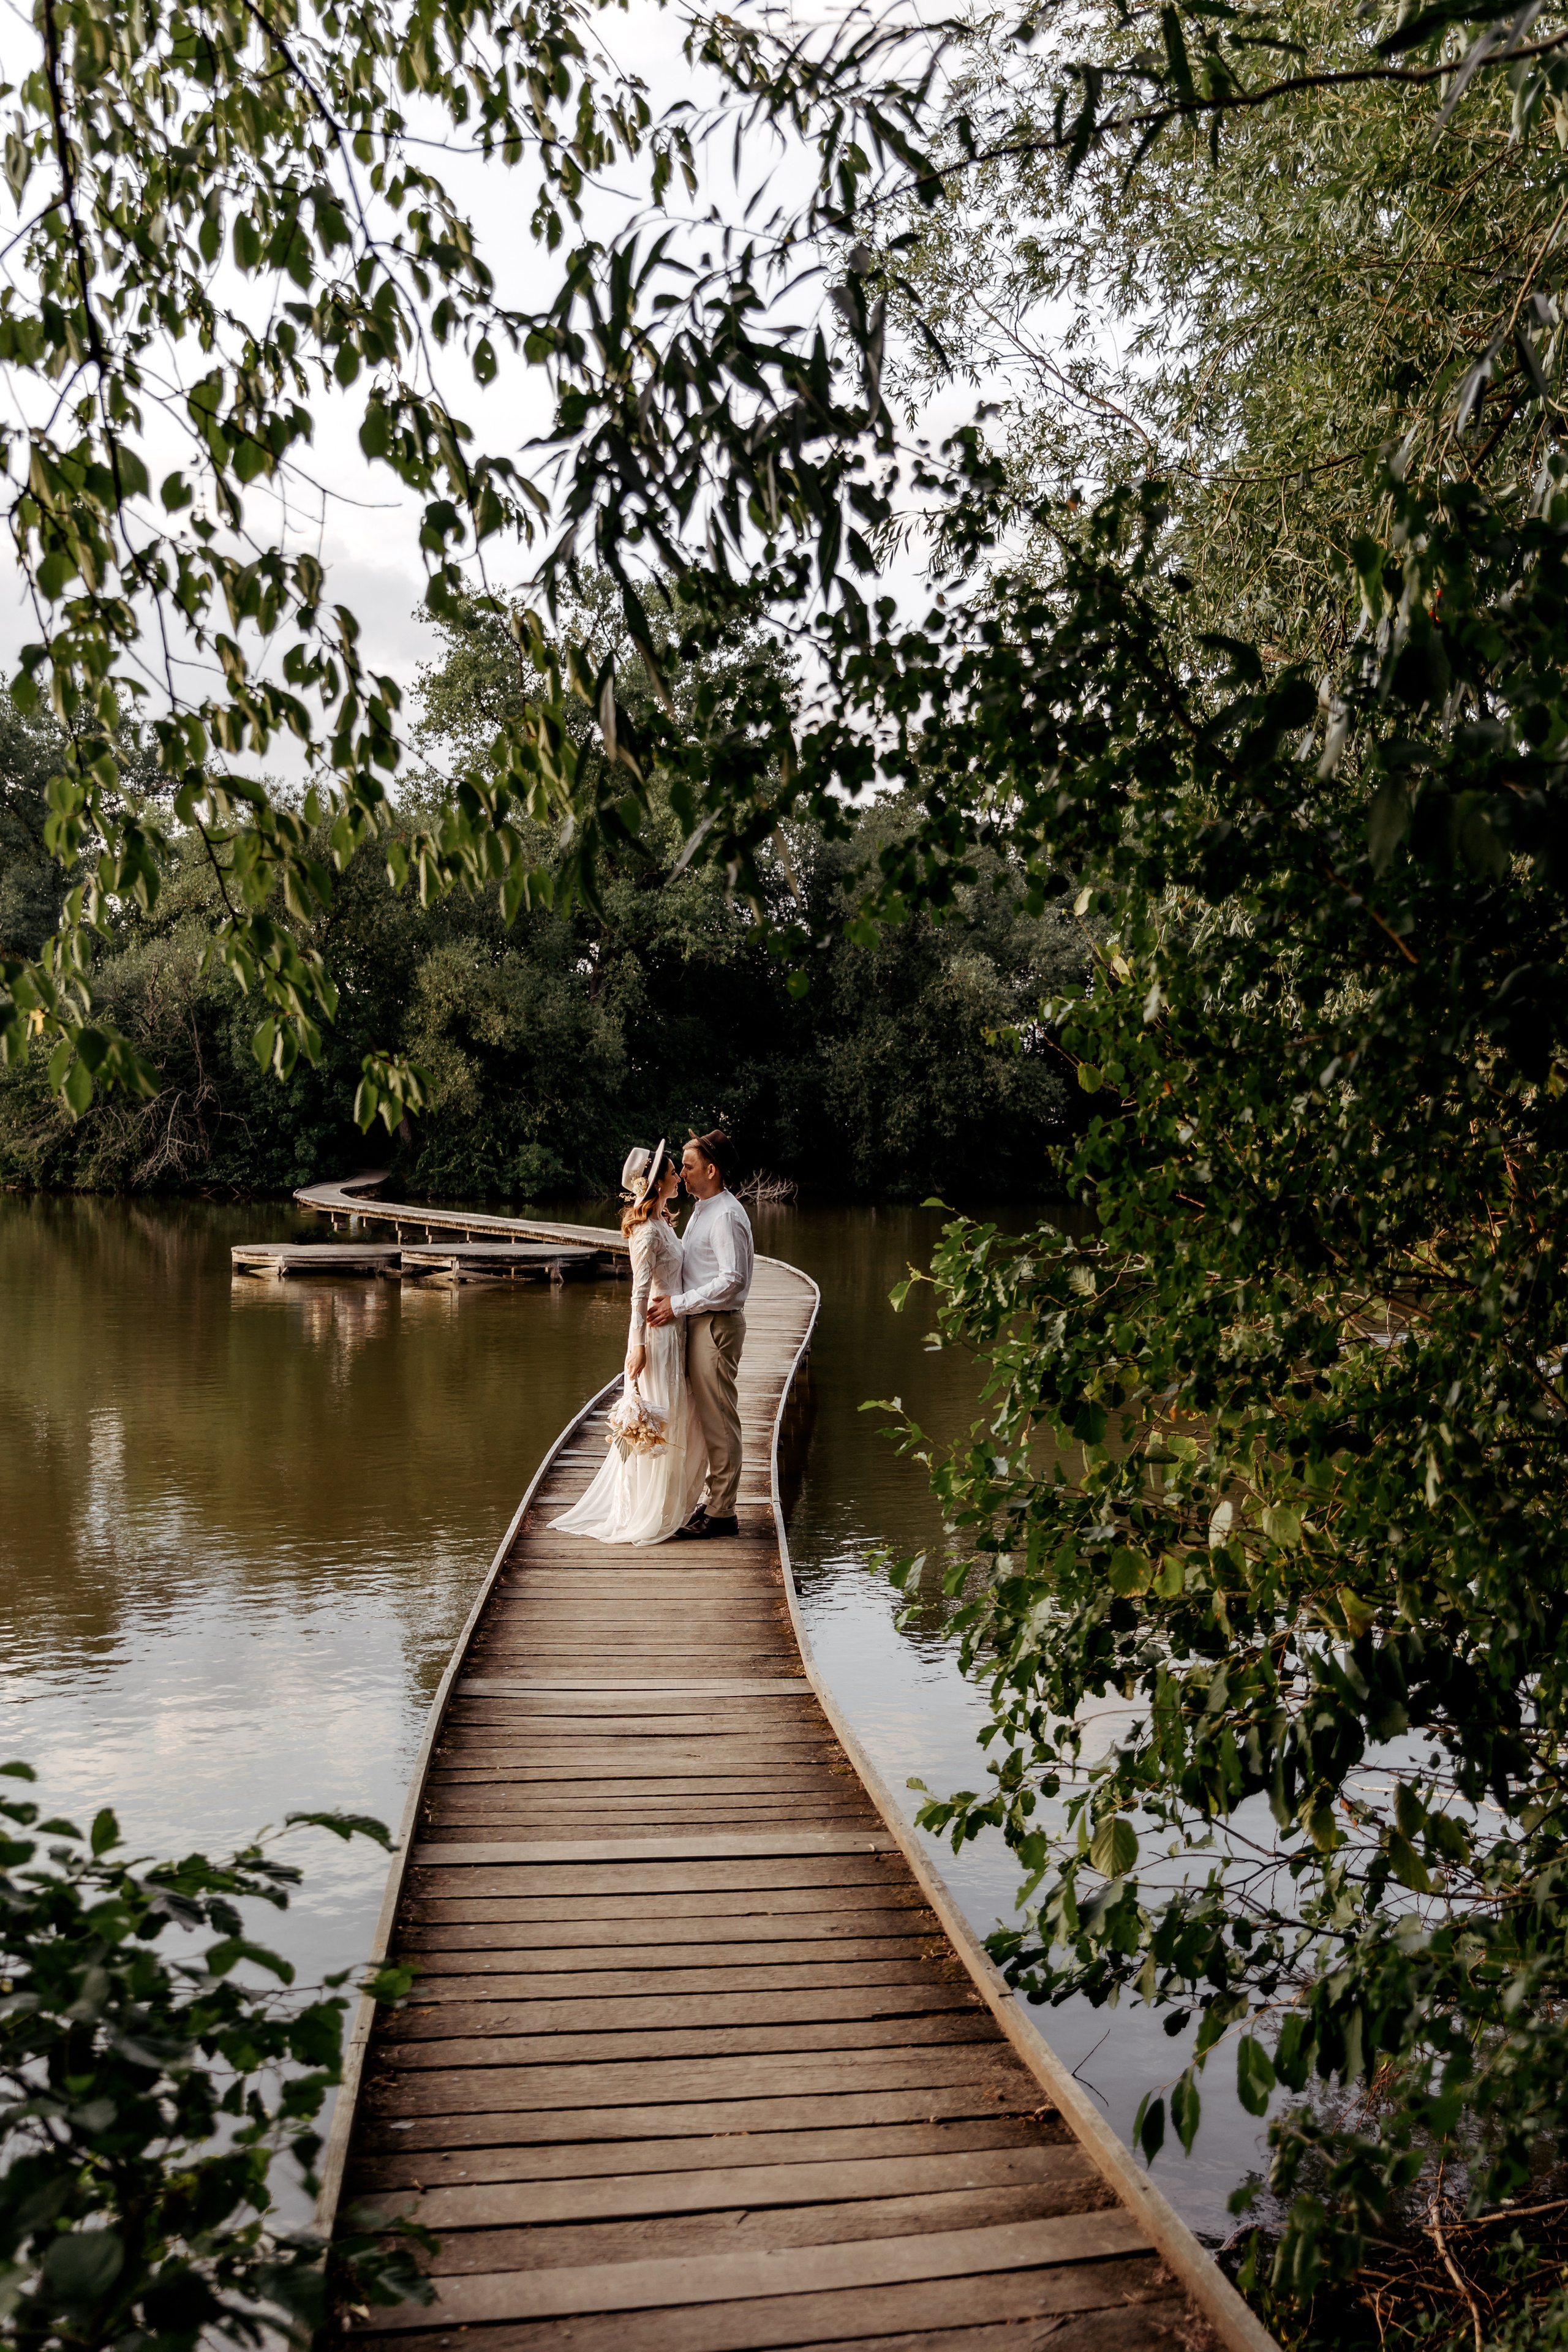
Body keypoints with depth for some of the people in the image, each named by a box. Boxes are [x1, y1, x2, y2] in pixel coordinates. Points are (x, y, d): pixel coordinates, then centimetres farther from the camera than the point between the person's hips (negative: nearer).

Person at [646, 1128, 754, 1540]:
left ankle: (721, 1513, 4)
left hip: (717, 1325, -10)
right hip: (699, 1323, 10)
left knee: (719, 1418, -3)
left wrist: (678, 1305, -20)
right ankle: (715, 1501, 24)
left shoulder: (726, 1216, -16)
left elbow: (732, 1280, -23)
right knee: (708, 1416, 15)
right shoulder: (702, 1210, 15)